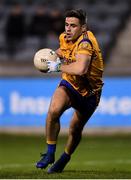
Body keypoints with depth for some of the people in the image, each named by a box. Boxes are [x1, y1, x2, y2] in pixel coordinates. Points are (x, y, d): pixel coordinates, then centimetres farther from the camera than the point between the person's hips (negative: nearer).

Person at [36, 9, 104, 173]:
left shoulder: (85, 42, -30)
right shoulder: (64, 38, -6)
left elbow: (81, 69, -48)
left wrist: (58, 67, -33)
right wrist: (55, 55, -1)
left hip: (88, 92, -4)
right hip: (69, 85, 4)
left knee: (75, 130, 10)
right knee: (53, 110, -26)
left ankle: (63, 160, 39)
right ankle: (50, 154, -12)